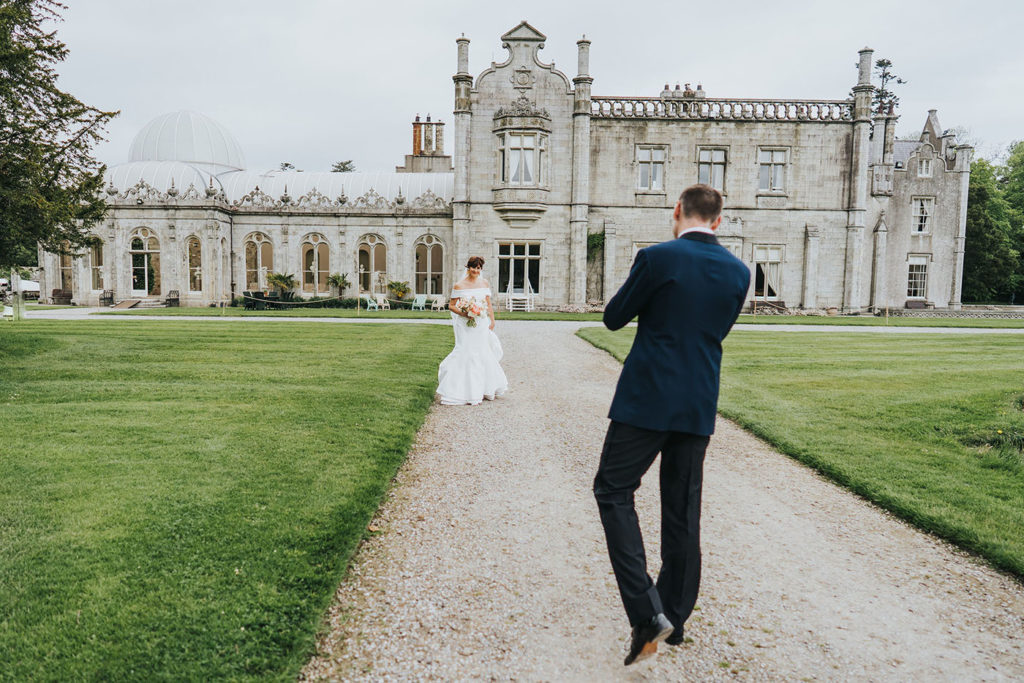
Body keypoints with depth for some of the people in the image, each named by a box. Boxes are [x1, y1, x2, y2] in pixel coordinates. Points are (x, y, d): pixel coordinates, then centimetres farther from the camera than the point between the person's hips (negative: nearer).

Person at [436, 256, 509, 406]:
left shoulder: (484, 283, 8)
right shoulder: (459, 285, -3)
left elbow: (489, 304, 13)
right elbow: (451, 306, -2)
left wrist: (492, 321, 6)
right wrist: (463, 313, -17)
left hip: (481, 325, 4)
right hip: (465, 326, -4)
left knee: (484, 354, 9)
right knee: (466, 354, -6)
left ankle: (484, 389, 23)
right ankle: (466, 392, 3)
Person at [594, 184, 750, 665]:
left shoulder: (657, 257, -11)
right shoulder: (738, 272, 4)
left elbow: (613, 318, -2)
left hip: (647, 400, -5)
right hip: (699, 407, 6)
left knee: (613, 491, 4)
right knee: (683, 509, 14)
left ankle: (647, 612, -6)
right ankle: (674, 618, 27)